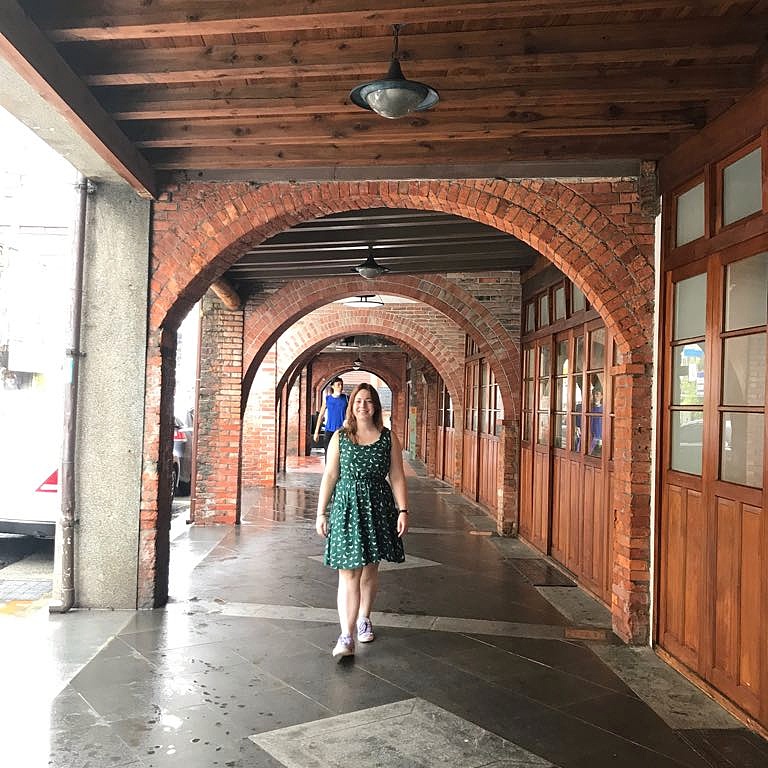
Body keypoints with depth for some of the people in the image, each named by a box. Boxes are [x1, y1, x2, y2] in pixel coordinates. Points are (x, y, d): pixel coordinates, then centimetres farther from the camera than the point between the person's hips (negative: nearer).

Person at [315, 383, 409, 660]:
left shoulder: (388, 438, 2)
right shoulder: (340, 437, 1)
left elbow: (397, 477, 3)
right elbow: (329, 476, 3)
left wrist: (403, 510, -4)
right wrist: (321, 513, 1)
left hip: (378, 507, 1)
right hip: (346, 507, -1)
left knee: (370, 569, 14)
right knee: (348, 573, -7)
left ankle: (364, 619, 35)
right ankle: (346, 636, -6)